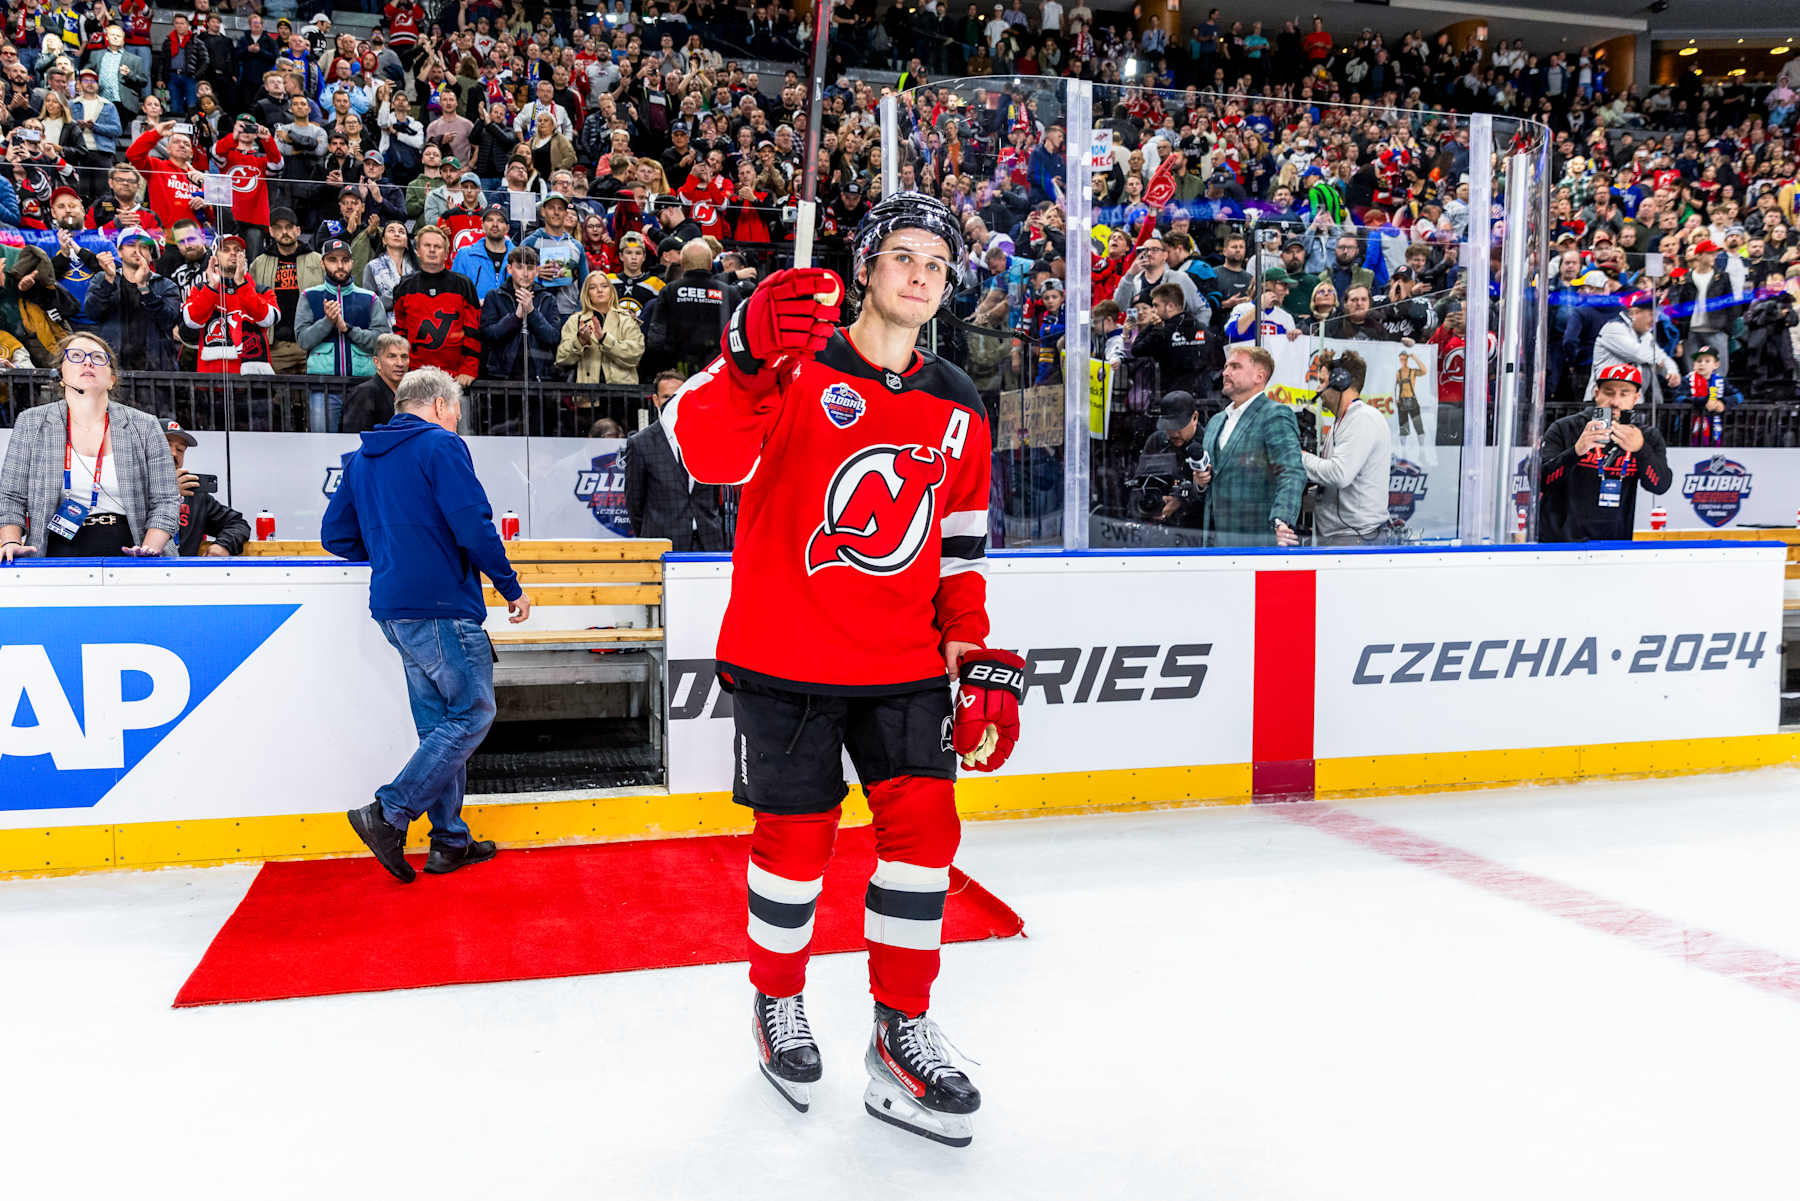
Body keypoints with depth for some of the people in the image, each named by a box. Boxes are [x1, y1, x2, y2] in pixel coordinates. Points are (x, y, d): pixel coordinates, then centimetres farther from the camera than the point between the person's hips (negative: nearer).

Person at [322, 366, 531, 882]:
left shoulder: (361, 459, 17)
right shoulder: (441, 446, -7)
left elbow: (336, 535, 19)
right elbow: (474, 527, -15)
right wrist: (511, 587, -5)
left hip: (392, 608, 9)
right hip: (441, 607, -9)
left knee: (438, 724, 12)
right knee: (471, 715, -2)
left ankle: (450, 840, 14)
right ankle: (388, 814, -8)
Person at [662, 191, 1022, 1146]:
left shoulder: (958, 410, 10)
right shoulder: (794, 366, -6)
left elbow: (960, 552, 15)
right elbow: (707, 451, -24)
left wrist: (980, 657, 7)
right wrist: (748, 359, -41)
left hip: (903, 665, 4)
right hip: (785, 660, -4)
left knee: (923, 826, -1)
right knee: (797, 835, 6)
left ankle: (902, 1036, 16)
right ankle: (778, 1002, 33)